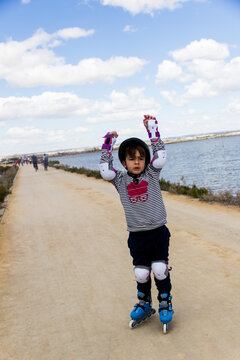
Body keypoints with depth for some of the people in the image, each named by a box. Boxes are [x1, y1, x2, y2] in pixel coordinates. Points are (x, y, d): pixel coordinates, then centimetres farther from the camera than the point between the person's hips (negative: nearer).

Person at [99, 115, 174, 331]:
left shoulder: (152, 174, -1)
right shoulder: (120, 180, 1)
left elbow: (160, 156, -12)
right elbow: (105, 170, -12)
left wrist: (152, 128, -12)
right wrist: (108, 144, -9)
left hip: (158, 232, -1)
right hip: (136, 236, 1)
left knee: (160, 270, 1)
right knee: (141, 273, 11)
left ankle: (165, 303, 23)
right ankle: (144, 305, 32)